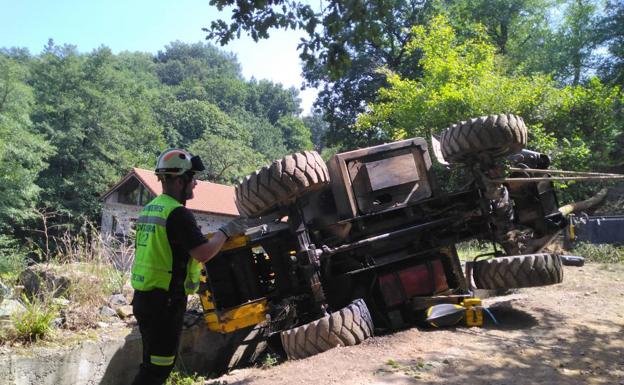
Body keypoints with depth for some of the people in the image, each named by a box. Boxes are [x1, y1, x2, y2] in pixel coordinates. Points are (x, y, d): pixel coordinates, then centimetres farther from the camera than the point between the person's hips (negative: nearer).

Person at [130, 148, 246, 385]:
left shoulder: (149, 210, 11)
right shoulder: (178, 213, -18)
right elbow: (204, 253, -24)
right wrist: (226, 232, -9)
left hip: (144, 296, 9)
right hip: (165, 301, -9)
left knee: (153, 362, 20)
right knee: (158, 366, 0)